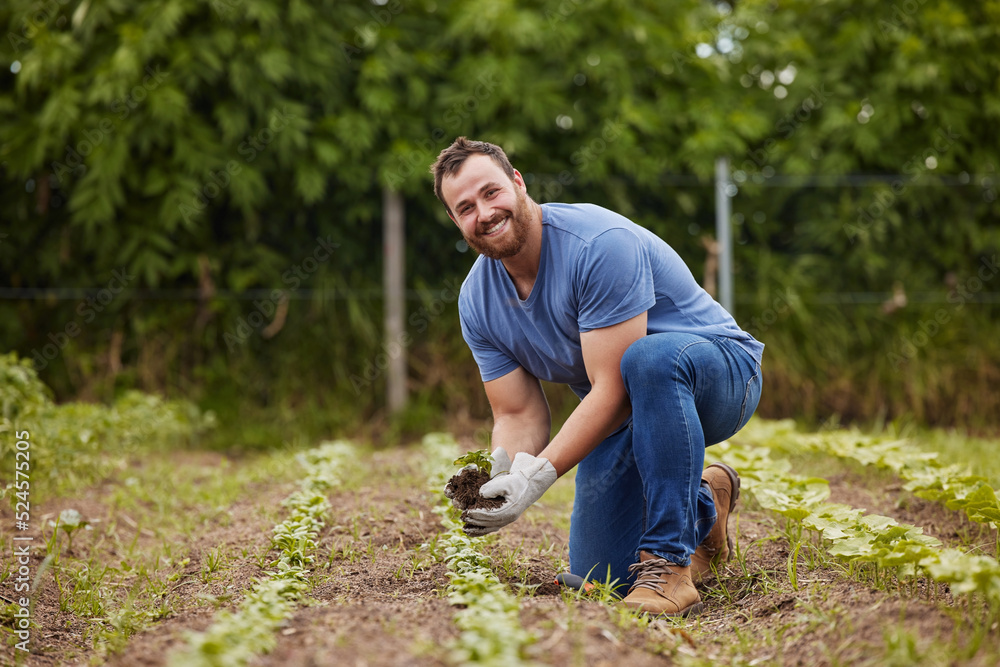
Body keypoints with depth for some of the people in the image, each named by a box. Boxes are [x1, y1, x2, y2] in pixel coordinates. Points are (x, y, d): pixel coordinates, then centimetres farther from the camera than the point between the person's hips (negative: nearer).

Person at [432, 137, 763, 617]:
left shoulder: (599, 244, -29)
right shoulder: (477, 302, -6)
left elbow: (614, 390, -31)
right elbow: (520, 417, -4)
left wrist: (540, 474, -37)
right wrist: (497, 472, -26)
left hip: (718, 368, -7)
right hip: (621, 417, 7)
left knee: (649, 359, -42)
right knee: (597, 574, 0)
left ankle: (669, 561, -32)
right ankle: (703, 507, 28)